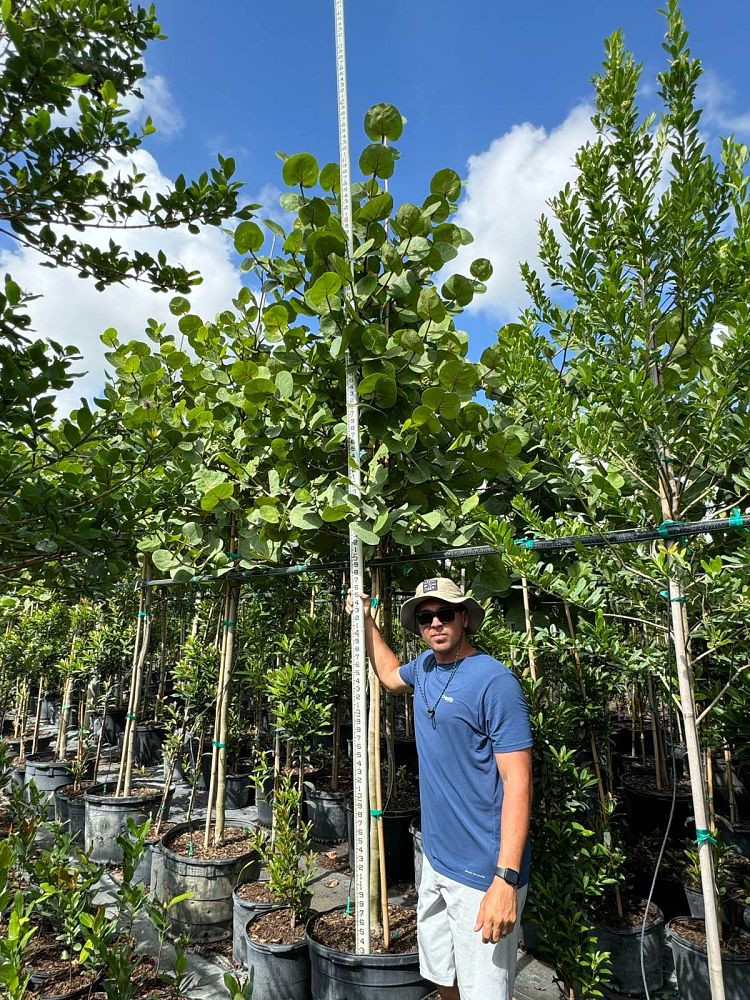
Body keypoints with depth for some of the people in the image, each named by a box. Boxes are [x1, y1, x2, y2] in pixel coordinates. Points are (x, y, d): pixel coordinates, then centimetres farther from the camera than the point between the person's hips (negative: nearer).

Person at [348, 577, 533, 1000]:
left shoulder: (495, 680, -19)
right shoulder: (425, 667, 3)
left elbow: (518, 781, -21)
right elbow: (390, 674, 27)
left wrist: (507, 879, -24)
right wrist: (367, 620, 23)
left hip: (482, 875, -7)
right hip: (436, 859, 7)